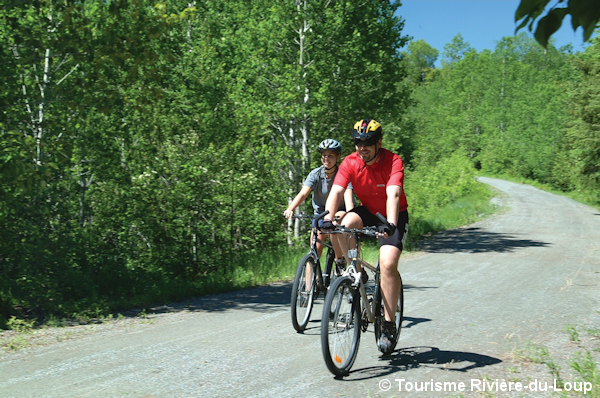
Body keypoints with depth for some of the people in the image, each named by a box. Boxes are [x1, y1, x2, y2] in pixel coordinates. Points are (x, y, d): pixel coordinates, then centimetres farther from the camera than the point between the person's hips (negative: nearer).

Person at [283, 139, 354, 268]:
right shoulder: (316, 174, -12)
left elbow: (348, 196, -33)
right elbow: (303, 193, -24)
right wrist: (290, 209, -42)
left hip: (340, 211, -3)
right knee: (315, 251, -5)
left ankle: (340, 261, -15)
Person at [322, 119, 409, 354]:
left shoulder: (393, 162, -23)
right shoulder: (350, 163, -14)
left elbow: (393, 194, -38)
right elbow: (336, 191, -27)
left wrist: (390, 225, -53)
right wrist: (327, 218, -45)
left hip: (393, 217, -3)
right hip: (368, 211, 3)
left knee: (387, 264, -22)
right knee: (346, 224, -31)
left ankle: (389, 325, -10)